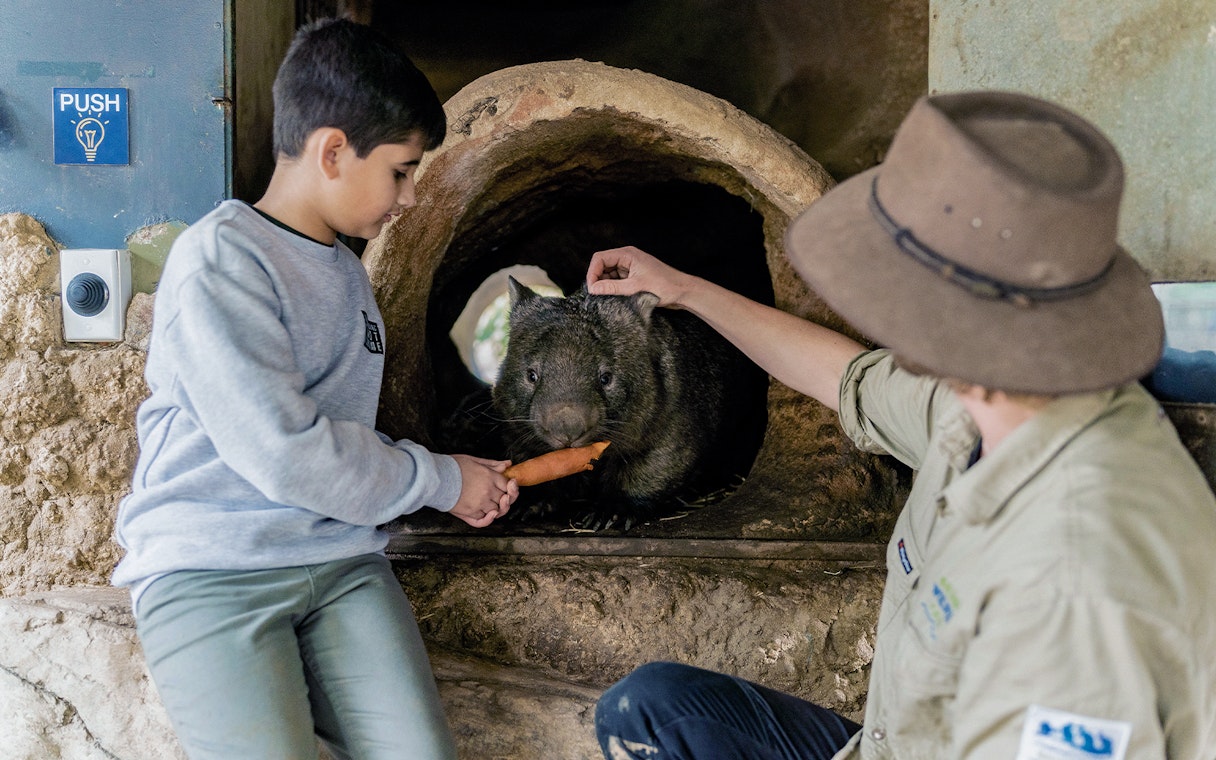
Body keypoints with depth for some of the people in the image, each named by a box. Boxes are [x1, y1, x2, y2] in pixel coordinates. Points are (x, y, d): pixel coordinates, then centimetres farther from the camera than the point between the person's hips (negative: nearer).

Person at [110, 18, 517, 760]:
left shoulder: (347, 273, 18)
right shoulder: (220, 260, -10)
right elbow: (286, 455, -17)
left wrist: (454, 481, 4)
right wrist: (442, 481, -5)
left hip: (342, 561, 6)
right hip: (209, 569, -6)